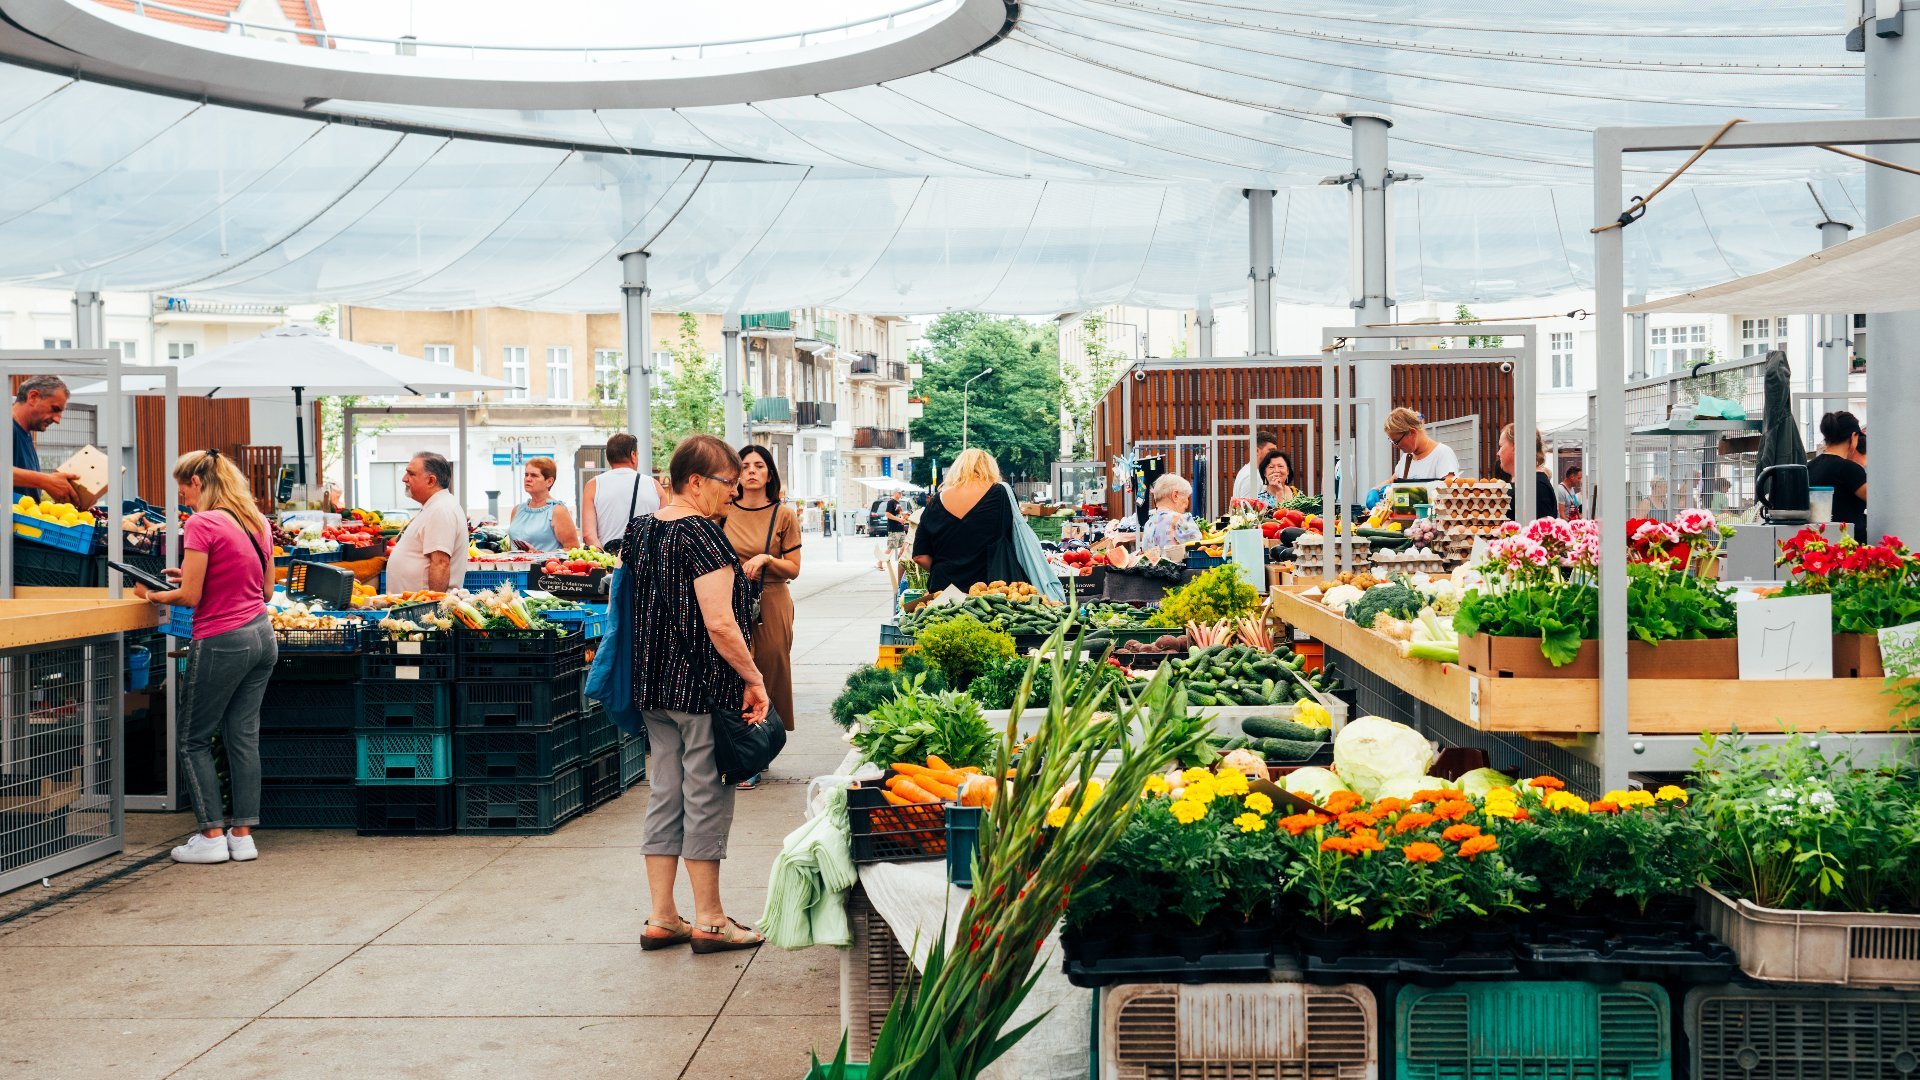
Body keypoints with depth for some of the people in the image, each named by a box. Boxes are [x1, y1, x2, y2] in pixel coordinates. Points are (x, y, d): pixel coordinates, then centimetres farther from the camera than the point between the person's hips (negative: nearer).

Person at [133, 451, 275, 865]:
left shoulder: (202, 523, -14)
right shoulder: (258, 523, 8)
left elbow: (190, 597, -15)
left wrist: (153, 595, 4)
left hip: (222, 642, -7)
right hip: (261, 635, 7)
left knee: (195, 740, 6)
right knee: (244, 736, 10)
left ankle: (212, 835, 4)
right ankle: (243, 834, 12)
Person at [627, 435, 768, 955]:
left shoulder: (638, 530, 8)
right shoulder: (701, 534, -18)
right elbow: (719, 623, -23)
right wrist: (754, 678, -14)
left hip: (653, 686, 8)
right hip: (704, 688, -8)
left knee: (664, 795, 12)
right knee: (706, 797, 2)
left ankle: (661, 918, 17)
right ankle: (709, 921, 11)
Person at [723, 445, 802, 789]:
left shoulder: (784, 515, 1)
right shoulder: (723, 512, 5)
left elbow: (793, 569, 1)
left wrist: (767, 559, -14)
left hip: (771, 606, -1)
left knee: (768, 676, -1)